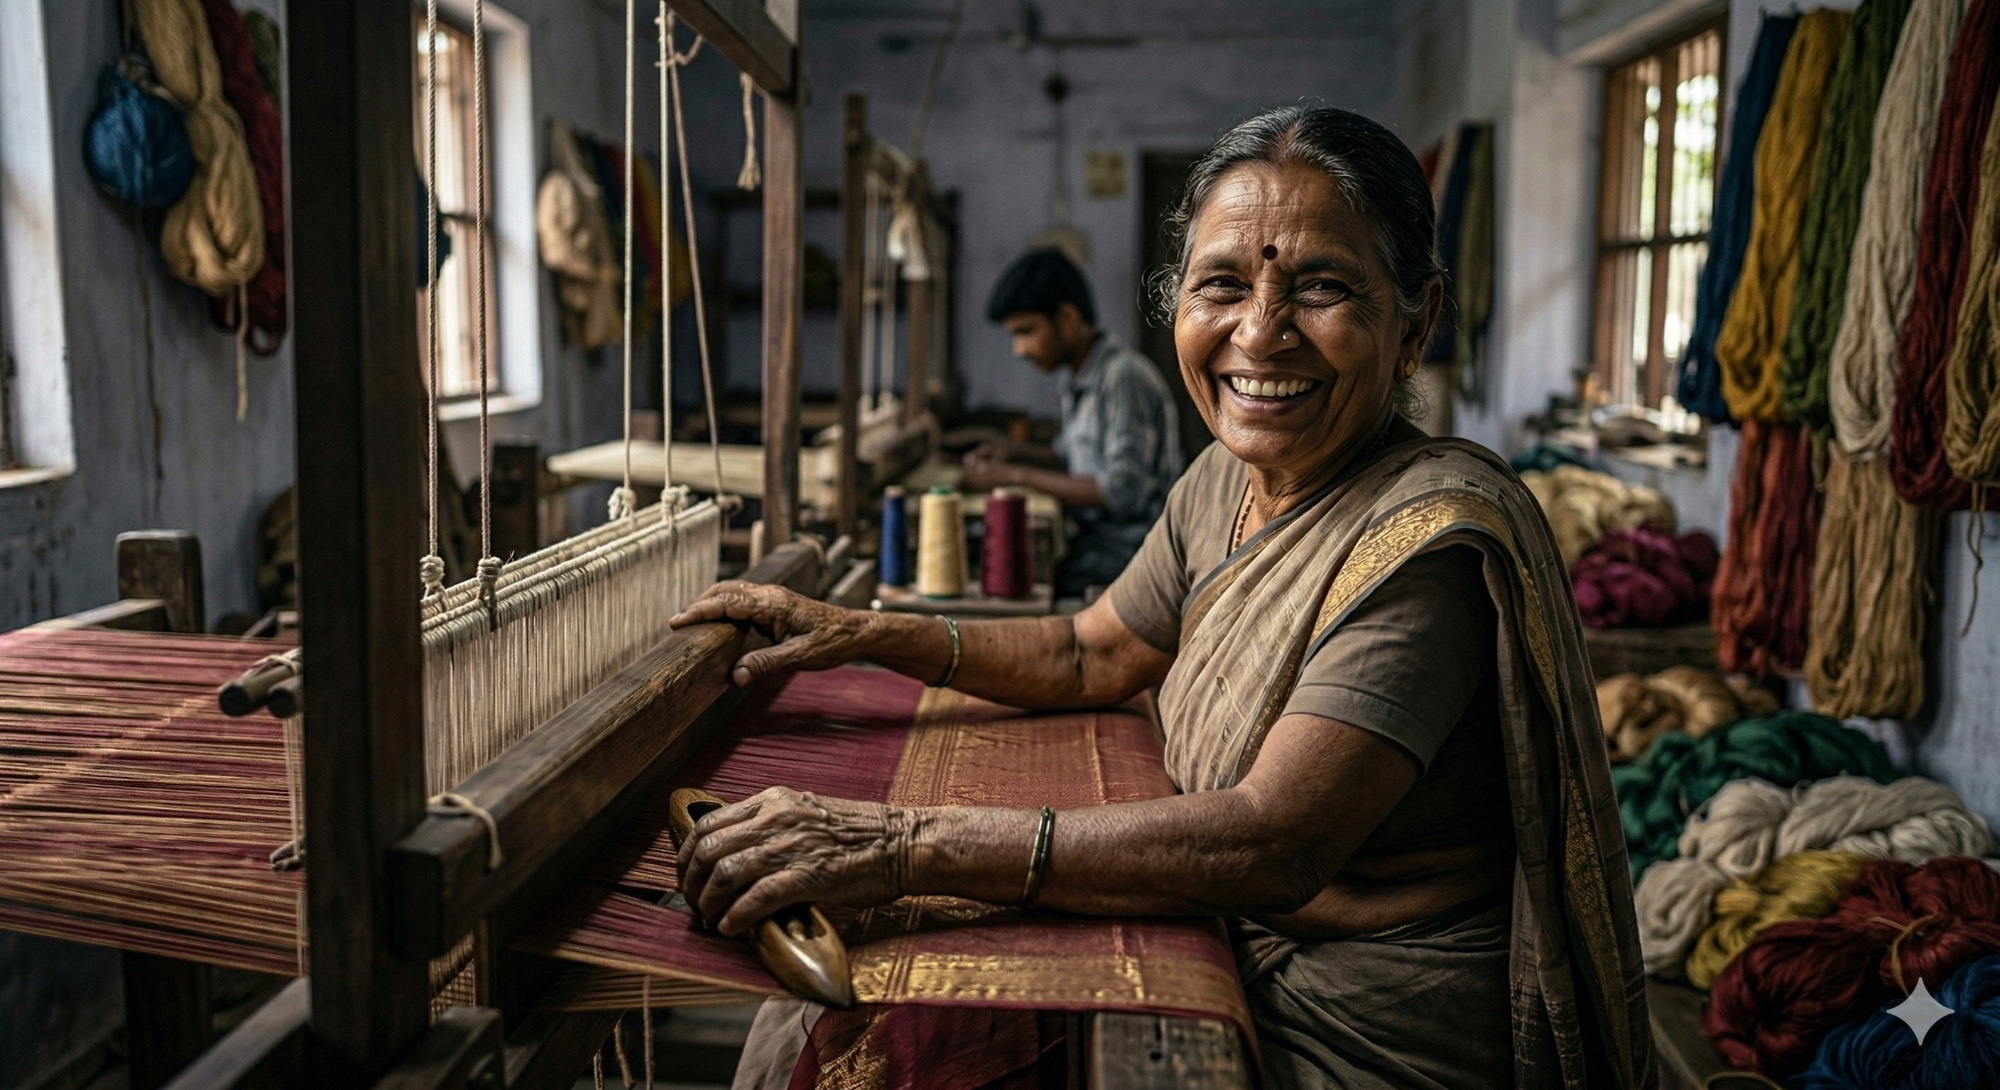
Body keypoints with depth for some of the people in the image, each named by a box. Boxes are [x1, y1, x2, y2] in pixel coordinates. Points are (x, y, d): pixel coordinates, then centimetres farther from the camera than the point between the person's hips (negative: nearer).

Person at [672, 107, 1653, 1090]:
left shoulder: (1430, 532, -25)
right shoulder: (1224, 482, 1)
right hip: (1246, 986, 7)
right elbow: (1093, 656, 15)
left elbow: (1275, 844, -33)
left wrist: (904, 848, -38)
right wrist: (856, 632, 5)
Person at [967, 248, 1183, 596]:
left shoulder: (1125, 377, -15)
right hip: (1093, 538, 9)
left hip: (1127, 551, -9)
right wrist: (1019, 454, 7)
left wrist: (1017, 475, -18)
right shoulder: (1079, 384, 13)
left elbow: (1123, 491, -22)